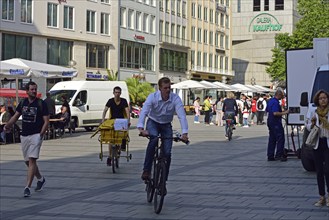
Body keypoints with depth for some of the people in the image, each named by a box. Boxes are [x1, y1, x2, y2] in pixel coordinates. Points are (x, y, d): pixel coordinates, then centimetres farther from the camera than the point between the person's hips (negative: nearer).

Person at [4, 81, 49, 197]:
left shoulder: (41, 104, -5)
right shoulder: (23, 103, 9)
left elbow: (46, 121, -5)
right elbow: (15, 116, 17)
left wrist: (40, 135, -14)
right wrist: (7, 125, 0)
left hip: (36, 135, -6)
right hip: (24, 136, 6)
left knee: (32, 161, -14)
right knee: (28, 161, 13)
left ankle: (27, 187, -15)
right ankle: (40, 179, 35)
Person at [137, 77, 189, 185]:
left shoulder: (175, 98, -21)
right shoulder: (152, 97, -22)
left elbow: (182, 115, -29)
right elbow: (144, 112, -33)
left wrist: (184, 133, -43)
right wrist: (141, 128, -50)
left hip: (166, 125, 1)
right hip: (153, 122, -1)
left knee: (167, 153, -11)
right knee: (154, 139, -34)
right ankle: (146, 170, -26)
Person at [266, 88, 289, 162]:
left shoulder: (270, 100, 13)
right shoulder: (275, 102, -18)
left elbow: (267, 110, 25)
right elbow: (275, 113, -27)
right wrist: (284, 113, -19)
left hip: (270, 121, 10)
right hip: (276, 122, -10)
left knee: (272, 139, 11)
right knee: (280, 139, -5)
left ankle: (270, 156, 12)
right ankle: (279, 155, -6)